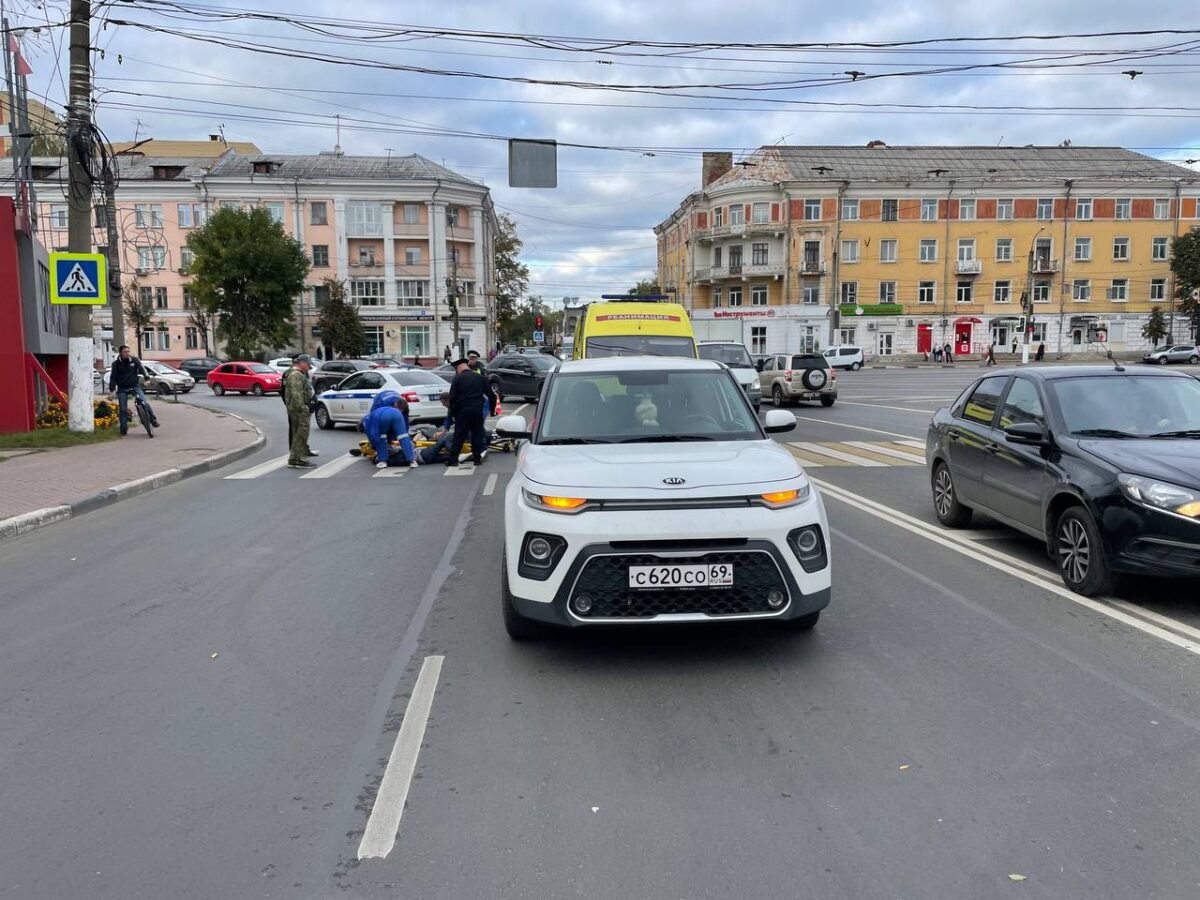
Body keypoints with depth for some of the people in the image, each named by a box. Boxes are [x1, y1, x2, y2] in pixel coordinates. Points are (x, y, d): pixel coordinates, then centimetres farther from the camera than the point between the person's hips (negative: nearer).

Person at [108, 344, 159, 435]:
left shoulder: (134, 360, -2)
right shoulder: (116, 363, -2)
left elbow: (142, 368, -13)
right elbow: (113, 377, 0)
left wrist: (147, 377, -32)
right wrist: (111, 390, -6)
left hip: (135, 386, 0)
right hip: (122, 389, 0)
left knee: (145, 403, -17)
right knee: (123, 409, 3)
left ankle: (153, 420, -5)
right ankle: (123, 428, 13)